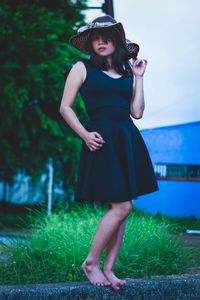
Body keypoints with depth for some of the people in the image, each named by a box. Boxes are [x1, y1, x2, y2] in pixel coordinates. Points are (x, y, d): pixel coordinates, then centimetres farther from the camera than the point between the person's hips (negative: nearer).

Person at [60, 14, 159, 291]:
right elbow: (65, 107, 0)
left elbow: (137, 112, 10)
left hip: (128, 141, 6)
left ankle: (108, 269, 12)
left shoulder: (126, 72, 17)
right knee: (121, 207, -13)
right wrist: (84, 134, -12)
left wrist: (139, 77, 9)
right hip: (102, 141, -6)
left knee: (121, 209, 4)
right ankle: (91, 263, 2)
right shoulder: (82, 68, 4)